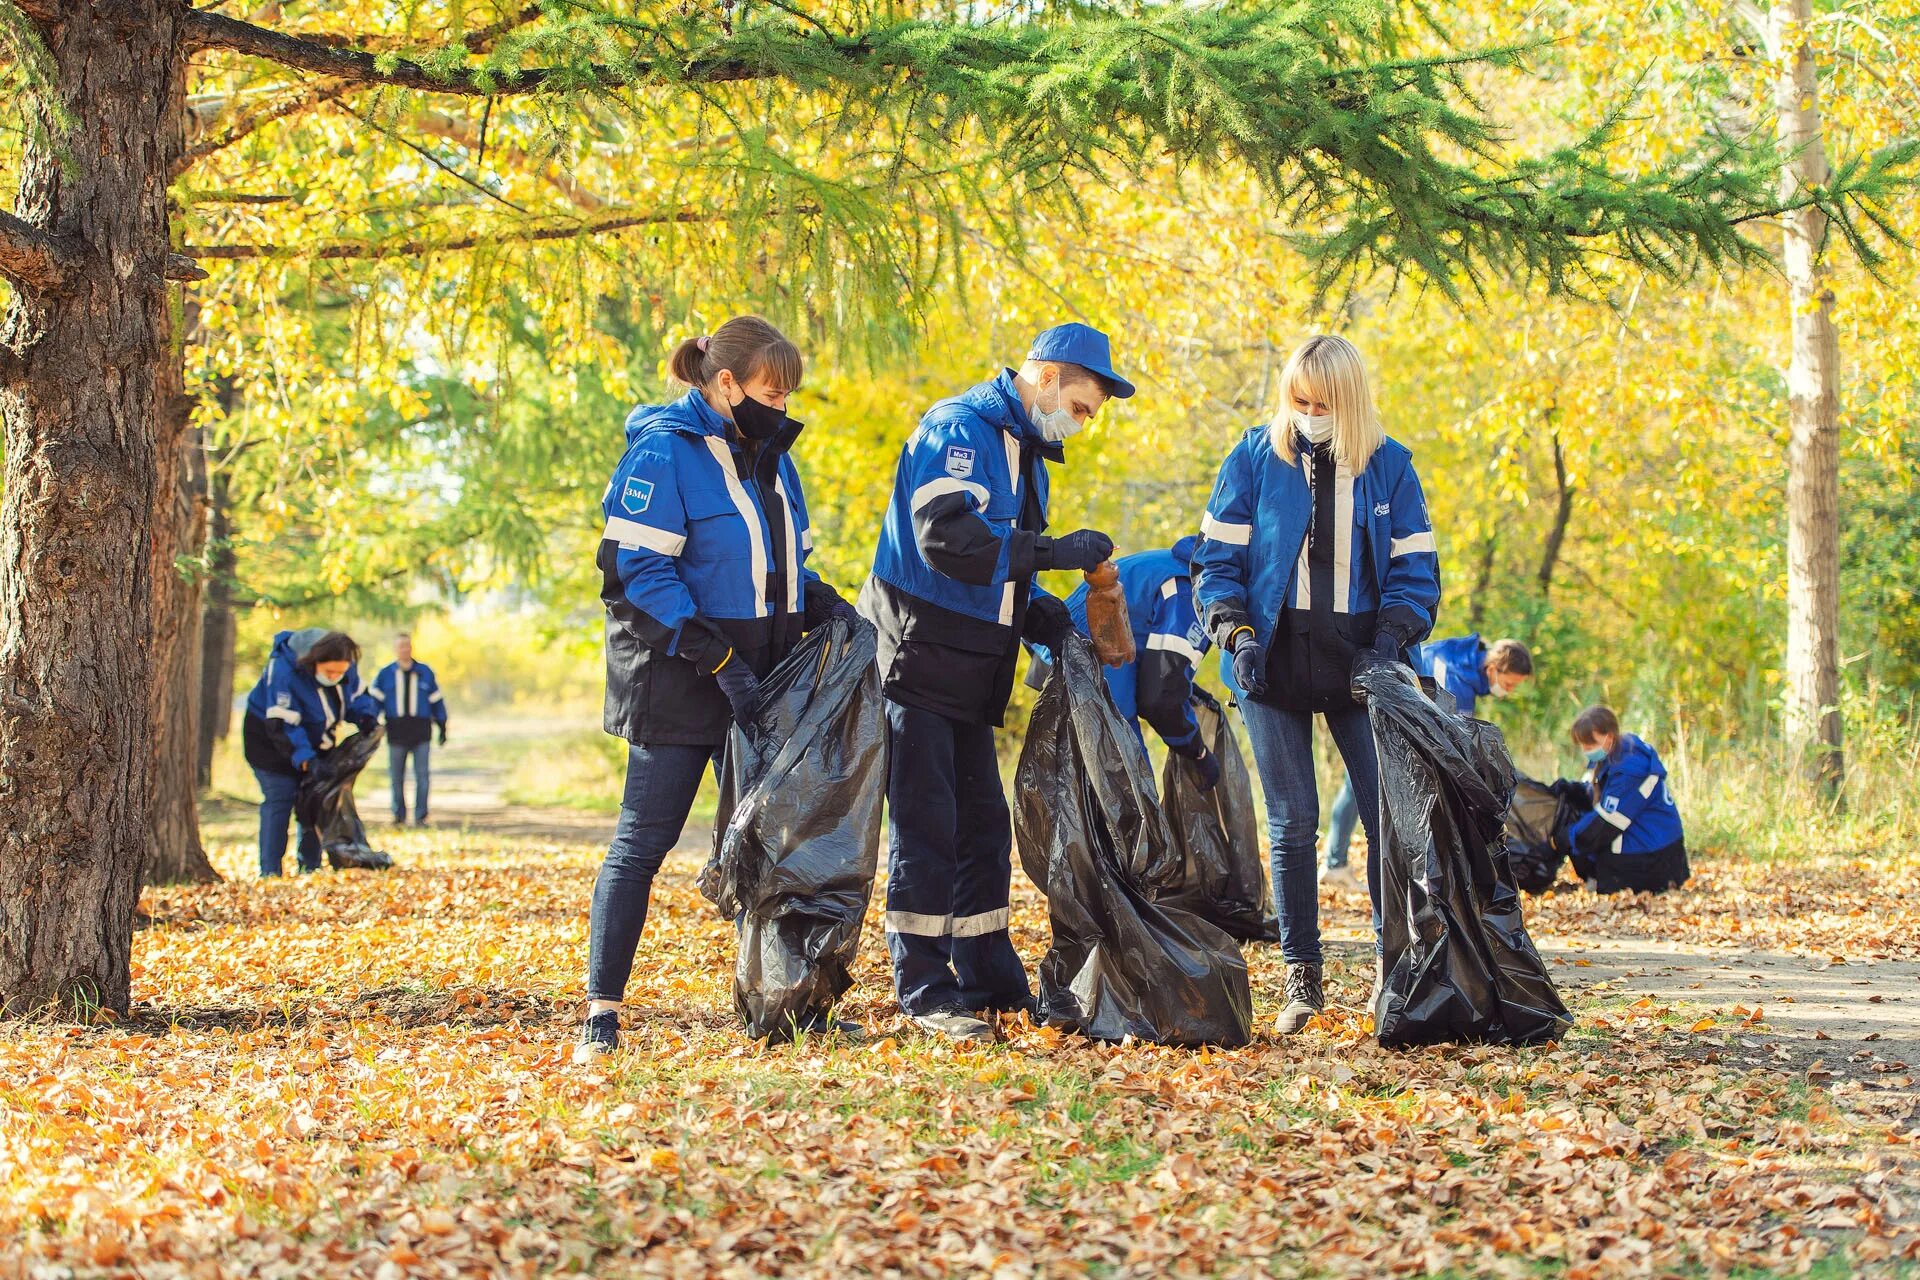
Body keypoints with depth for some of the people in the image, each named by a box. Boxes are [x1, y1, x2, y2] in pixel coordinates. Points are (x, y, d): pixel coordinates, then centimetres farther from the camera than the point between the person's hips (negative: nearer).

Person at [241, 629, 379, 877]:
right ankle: (270, 871, -11)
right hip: (269, 739, -6)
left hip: (314, 741, 6)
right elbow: (281, 725, -34)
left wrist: (368, 719, -16)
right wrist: (302, 757, -41)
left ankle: (310, 866, 14)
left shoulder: (346, 668, -14)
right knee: (278, 800, -12)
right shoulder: (284, 673, -35)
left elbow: (356, 697, 4)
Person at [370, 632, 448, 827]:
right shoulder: (385, 674, 7)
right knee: (396, 776, 2)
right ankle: (399, 816, 11)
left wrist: (442, 727, 11)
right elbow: (375, 699, 5)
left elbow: (436, 700, 13)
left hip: (421, 731, 0)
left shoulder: (425, 672, 9)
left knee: (421, 775, -4)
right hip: (396, 732, 0)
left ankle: (420, 816, 0)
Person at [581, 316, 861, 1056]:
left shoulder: (768, 455, 13)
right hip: (677, 684, -7)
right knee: (644, 838, -4)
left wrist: (827, 609, 1)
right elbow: (636, 568, -18)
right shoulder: (663, 450, -11)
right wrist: (718, 657, -21)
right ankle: (602, 1009, 1)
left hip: (760, 680, 7)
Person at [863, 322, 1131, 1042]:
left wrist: (1045, 618, 3)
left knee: (984, 826, 13)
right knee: (926, 827, -7)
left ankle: (990, 977, 21)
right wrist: (1056, 551, -24)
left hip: (972, 672, 9)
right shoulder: (957, 429, -13)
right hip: (918, 656, -9)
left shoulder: (1027, 451, 17)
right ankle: (925, 989, -3)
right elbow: (947, 539, -28)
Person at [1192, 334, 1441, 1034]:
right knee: (1292, 823, 2)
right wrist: (1237, 633, -11)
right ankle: (1302, 977, 9)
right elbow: (1217, 558, 3)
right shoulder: (1254, 458, 1)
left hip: (1359, 664, 0)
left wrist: (1389, 645, -10)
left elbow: (1415, 570, 4)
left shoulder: (1389, 466, 2)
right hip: (1274, 662, 0)